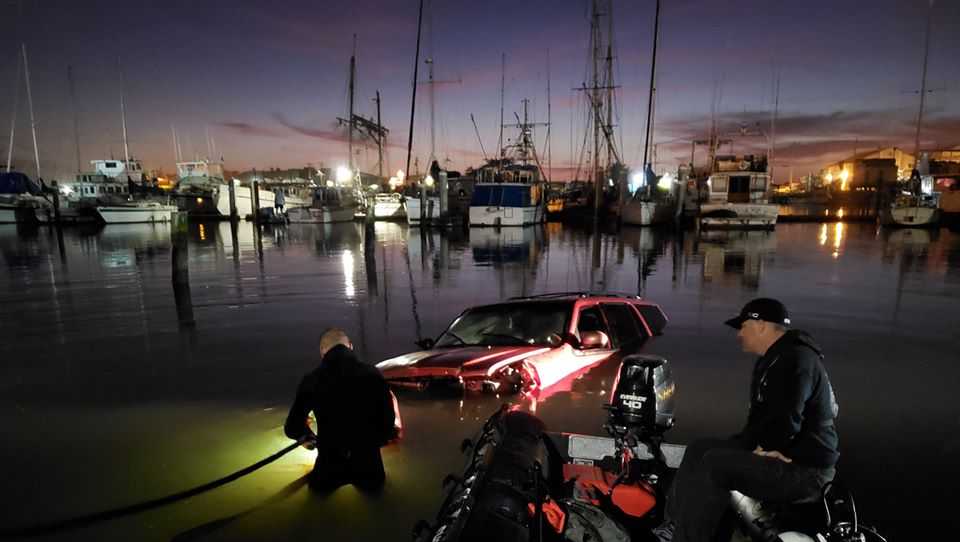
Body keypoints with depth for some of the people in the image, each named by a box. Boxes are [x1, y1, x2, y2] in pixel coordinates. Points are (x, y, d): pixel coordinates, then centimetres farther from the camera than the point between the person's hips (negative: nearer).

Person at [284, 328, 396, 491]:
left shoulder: (312, 380, -11)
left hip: (330, 466, 0)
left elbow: (292, 428, 0)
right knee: (374, 480, 35)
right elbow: (388, 419, -6)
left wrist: (307, 438, 22)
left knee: (318, 483, 35)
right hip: (367, 467, 0)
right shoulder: (373, 374, -12)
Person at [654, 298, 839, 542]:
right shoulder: (773, 359, 15)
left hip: (803, 467, -10)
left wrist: (763, 446, -11)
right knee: (699, 450, 5)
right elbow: (761, 415, 16)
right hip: (789, 456, 11)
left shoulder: (795, 359, -19)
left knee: (715, 464, -26)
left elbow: (785, 422, -28)